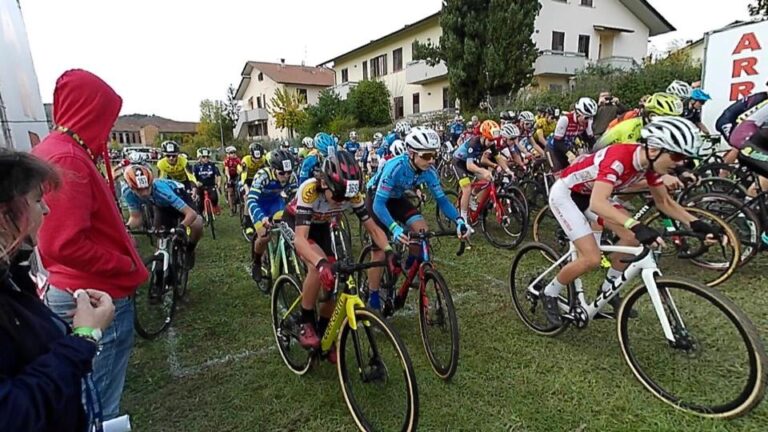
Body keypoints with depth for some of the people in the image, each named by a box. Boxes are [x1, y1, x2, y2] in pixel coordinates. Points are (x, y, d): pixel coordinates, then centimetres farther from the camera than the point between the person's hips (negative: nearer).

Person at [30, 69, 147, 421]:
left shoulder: (50, 150, 9)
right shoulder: (69, 159, -22)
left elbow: (57, 237, 15)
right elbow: (67, 245, -28)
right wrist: (127, 266, -16)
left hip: (69, 292, 10)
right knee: (101, 408, 6)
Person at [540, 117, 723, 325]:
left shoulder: (650, 163, -9)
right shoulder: (618, 158, -34)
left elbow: (664, 202, 4)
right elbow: (597, 203, -47)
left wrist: (695, 223, -9)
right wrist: (637, 225, -57)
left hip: (590, 194, 8)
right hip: (565, 193, -8)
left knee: (633, 237, -6)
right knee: (592, 259, -17)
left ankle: (608, 290, 15)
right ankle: (549, 294, 6)